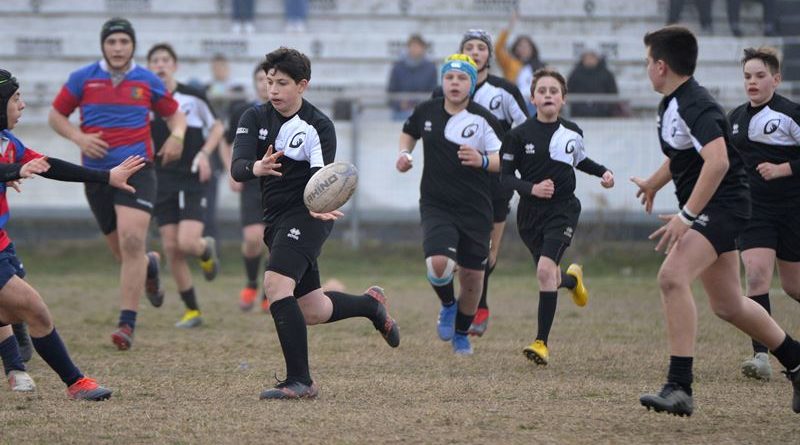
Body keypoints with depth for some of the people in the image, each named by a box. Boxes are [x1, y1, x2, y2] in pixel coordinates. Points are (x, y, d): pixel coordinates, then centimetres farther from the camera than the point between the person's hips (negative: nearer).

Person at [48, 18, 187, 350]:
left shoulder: (147, 81, 4)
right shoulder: (82, 79, 3)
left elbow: (174, 113, 17)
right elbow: (56, 115, 11)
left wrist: (177, 135, -5)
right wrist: (78, 137, -7)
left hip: (136, 169, -2)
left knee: (131, 242, -19)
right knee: (122, 251, 8)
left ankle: (127, 323, -17)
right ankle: (149, 266, 47)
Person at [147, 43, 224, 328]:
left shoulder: (193, 97, -2)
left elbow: (216, 127, 10)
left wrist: (204, 154, -6)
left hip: (192, 180, -2)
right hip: (162, 182, 2)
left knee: (187, 243, -18)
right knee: (171, 248, -2)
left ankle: (207, 250, 21)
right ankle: (192, 310, 10)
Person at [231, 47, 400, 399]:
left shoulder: (319, 126, -10)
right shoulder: (254, 119, 1)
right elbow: (237, 168, -14)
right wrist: (256, 168, -37)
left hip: (305, 216, -6)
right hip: (275, 220, 6)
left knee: (275, 285, -26)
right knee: (312, 311, 13)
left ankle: (300, 381, -22)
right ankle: (370, 304, 43)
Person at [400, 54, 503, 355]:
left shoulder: (484, 120, -7)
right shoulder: (427, 111, 2)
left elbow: (505, 160, -6)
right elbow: (409, 132, 24)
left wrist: (482, 160, -25)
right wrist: (404, 154, 6)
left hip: (475, 209, -1)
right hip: (436, 206, 1)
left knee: (472, 276, 6)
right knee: (438, 264, -23)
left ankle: (461, 333, 32)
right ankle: (448, 305, 11)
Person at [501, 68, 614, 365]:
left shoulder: (572, 133, 2)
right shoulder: (520, 135, -5)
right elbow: (505, 176, -4)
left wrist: (603, 172, 6)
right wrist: (531, 188, -20)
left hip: (563, 210, -1)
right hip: (530, 213, 1)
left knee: (546, 269, -21)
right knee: (549, 276, 13)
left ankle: (542, 342, -18)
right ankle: (572, 279, 55)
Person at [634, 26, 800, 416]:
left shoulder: (696, 106, -19)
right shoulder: (672, 105, 12)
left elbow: (717, 161, -33)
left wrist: (686, 216, -34)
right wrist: (653, 183, 48)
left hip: (722, 205, -11)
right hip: (707, 209, 11)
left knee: (672, 277, -27)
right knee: (727, 304, 16)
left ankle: (679, 388, -30)